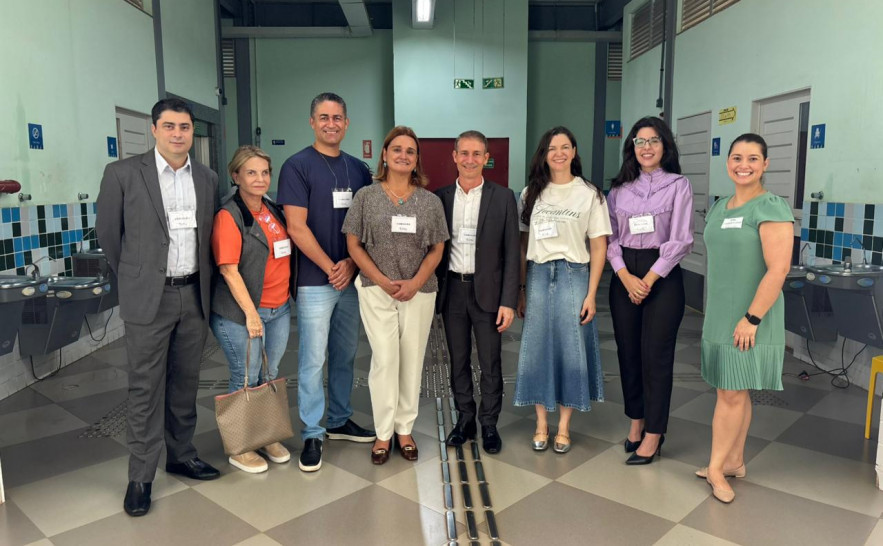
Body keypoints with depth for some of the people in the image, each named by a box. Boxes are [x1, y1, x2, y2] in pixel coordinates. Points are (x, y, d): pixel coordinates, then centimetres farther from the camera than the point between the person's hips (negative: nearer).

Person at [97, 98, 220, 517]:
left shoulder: (208, 179, 7)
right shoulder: (123, 174, -4)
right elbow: (107, 232, 3)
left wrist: (202, 280, 13)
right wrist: (134, 278, 10)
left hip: (194, 295, 4)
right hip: (149, 298, -3)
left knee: (185, 382, 14)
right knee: (145, 388, 3)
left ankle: (181, 454, 29)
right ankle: (141, 477, 14)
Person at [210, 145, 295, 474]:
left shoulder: (274, 210, 9)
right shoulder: (229, 216, -11)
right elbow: (229, 270, -16)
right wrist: (251, 313, -18)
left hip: (279, 308, 7)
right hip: (242, 311, -6)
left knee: (271, 374, 16)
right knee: (245, 379, 4)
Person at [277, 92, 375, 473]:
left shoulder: (358, 169, 10)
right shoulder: (298, 166, -6)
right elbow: (296, 227, -12)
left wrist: (351, 263, -6)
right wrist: (330, 268, -13)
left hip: (351, 278, 6)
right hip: (315, 281, -5)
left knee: (345, 355, 14)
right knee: (313, 359, 0)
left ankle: (339, 421, 30)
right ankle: (312, 434, 12)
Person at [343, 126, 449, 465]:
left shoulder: (430, 201, 5)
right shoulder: (366, 197, 1)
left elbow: (437, 249, 4)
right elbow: (354, 245, 0)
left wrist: (414, 284, -11)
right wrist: (383, 281, -10)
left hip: (419, 292, 2)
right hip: (377, 290, -2)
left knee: (412, 360, 6)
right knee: (385, 359, -3)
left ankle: (404, 429, 21)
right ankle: (383, 433, 12)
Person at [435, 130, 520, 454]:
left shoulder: (503, 198, -2)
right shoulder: (440, 198, 4)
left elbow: (511, 253, -3)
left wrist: (508, 301, -9)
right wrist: (432, 292, 1)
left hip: (487, 291, -2)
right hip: (451, 290, 2)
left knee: (490, 364, 6)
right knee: (458, 361, 12)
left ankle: (489, 425, 22)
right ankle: (464, 420, 27)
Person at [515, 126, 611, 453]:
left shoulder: (589, 194, 1)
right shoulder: (531, 193, 7)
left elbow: (599, 248, -1)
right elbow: (523, 245, 7)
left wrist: (591, 294, -7)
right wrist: (519, 290, 5)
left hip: (574, 276, -2)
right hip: (538, 276, 2)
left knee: (571, 349, 4)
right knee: (537, 348, 6)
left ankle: (563, 427, 19)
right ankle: (541, 424, 21)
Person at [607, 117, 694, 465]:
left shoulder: (678, 185, 0)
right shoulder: (620, 188, 9)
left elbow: (680, 240, -6)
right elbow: (610, 237, 4)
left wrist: (649, 279, -12)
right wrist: (625, 276, -11)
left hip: (662, 276, -3)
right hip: (624, 276, 4)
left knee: (655, 355, -1)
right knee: (627, 351, 8)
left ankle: (653, 434, 11)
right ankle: (636, 420, 25)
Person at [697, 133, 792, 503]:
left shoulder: (771, 208, -13)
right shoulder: (719, 208, 11)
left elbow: (778, 269, -20)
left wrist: (751, 318, -21)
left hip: (749, 320, -7)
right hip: (719, 317, 7)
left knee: (732, 393, 0)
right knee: (733, 392, 14)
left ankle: (716, 467, 12)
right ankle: (735, 461, 26)